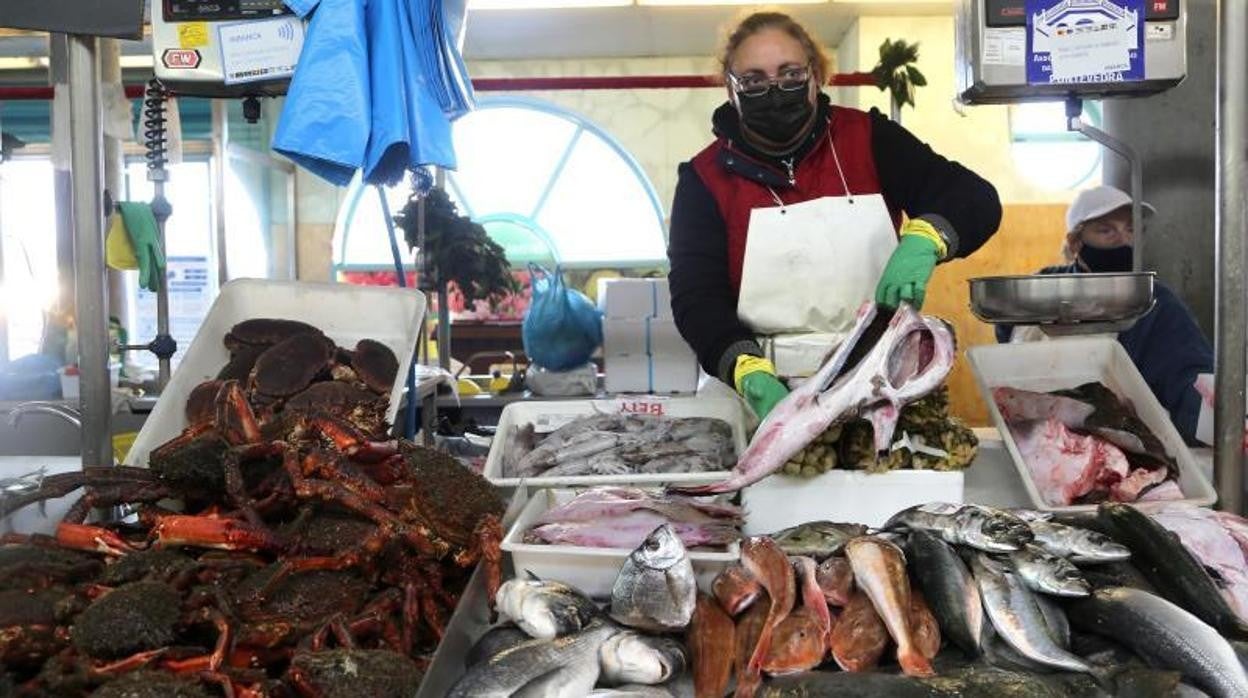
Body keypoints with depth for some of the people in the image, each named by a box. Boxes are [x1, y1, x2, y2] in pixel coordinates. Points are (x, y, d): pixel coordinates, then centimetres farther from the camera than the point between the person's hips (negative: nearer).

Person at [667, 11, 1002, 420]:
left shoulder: (867, 139, 7)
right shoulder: (706, 179, 4)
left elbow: (977, 201, 4)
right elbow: (697, 297, -4)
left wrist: (923, 240, -19)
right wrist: (751, 375, -22)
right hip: (766, 398, -1)